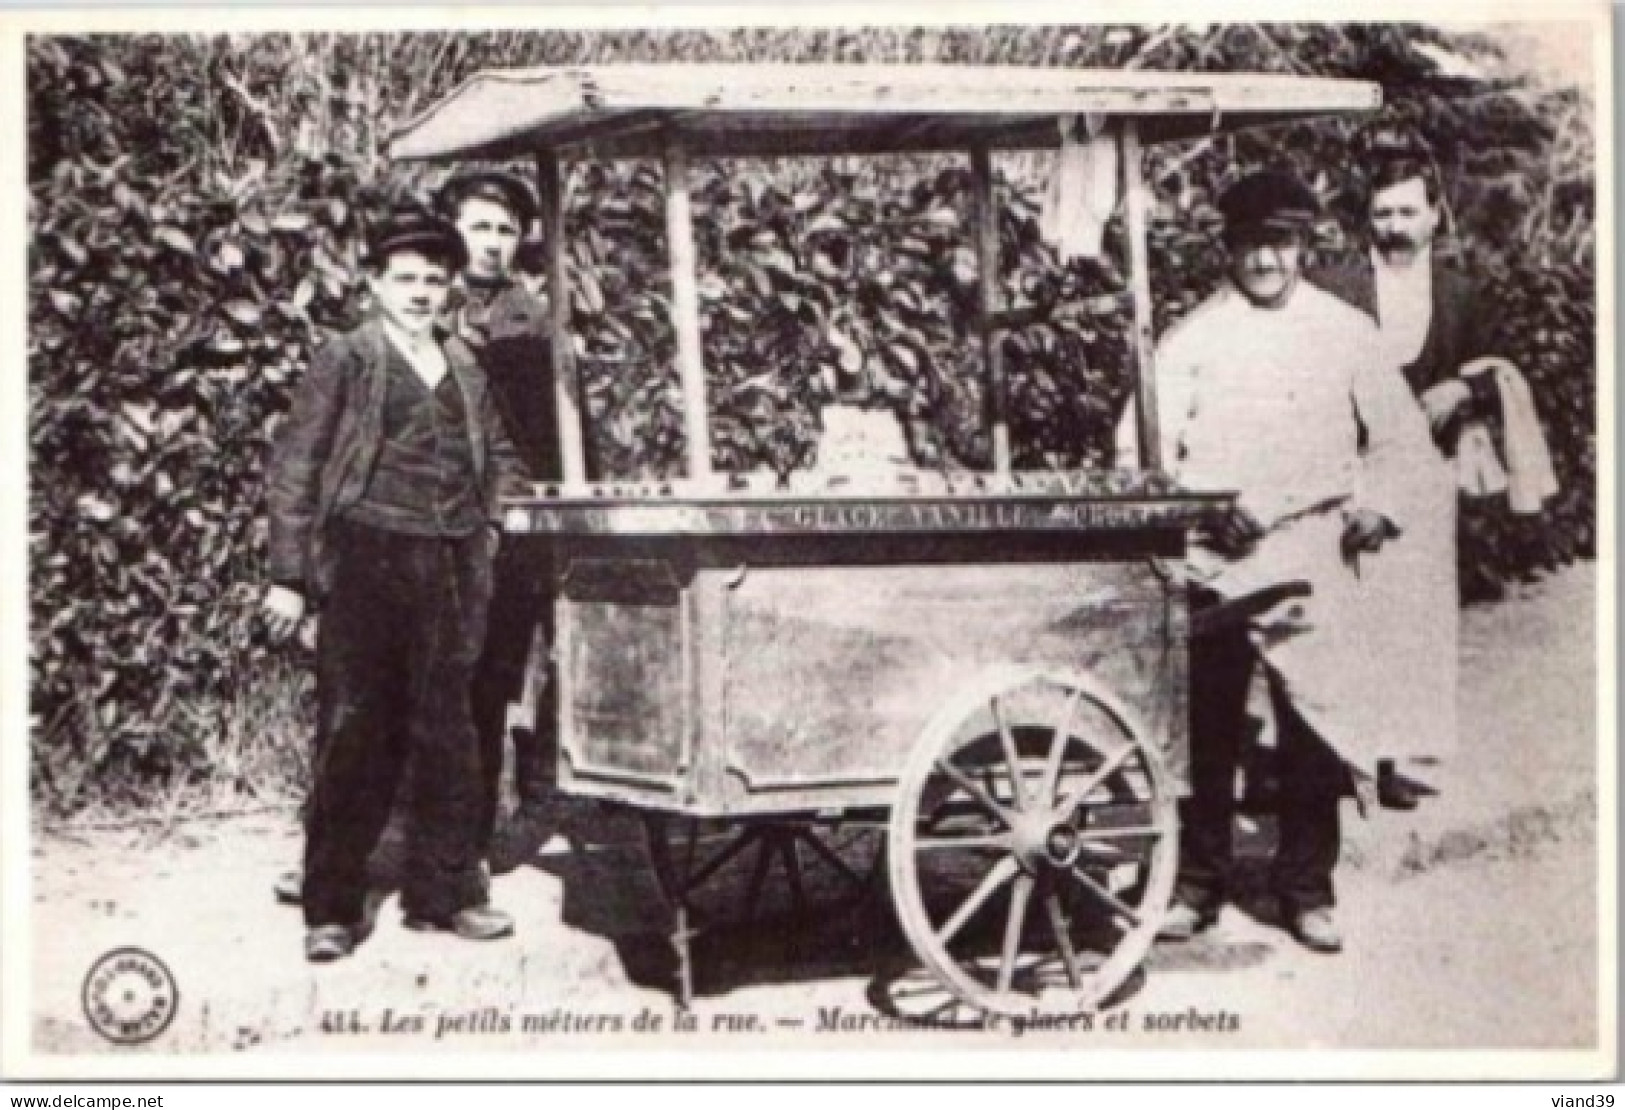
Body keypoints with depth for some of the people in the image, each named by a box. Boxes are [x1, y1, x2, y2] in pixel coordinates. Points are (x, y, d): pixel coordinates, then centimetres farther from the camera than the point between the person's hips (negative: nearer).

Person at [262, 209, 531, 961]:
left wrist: (499, 519, 8)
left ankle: (443, 891, 17)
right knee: (355, 735, -2)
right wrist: (289, 576, -8)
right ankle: (333, 908, 5)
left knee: (447, 735, 8)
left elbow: (498, 458, 26)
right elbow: (294, 468, -2)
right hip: (366, 560, -4)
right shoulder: (344, 361, 2)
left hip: (453, 568, 5)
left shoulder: (464, 369, 16)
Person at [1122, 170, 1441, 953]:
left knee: (1315, 728, 1)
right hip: (1215, 562, 0)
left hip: (1314, 561, 1)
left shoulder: (1346, 333, 7)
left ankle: (1307, 887, 14)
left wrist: (1373, 507, -3)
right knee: (1205, 731, 3)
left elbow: (1401, 438, 12)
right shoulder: (1192, 338, 4)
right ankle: (1197, 882, 16)